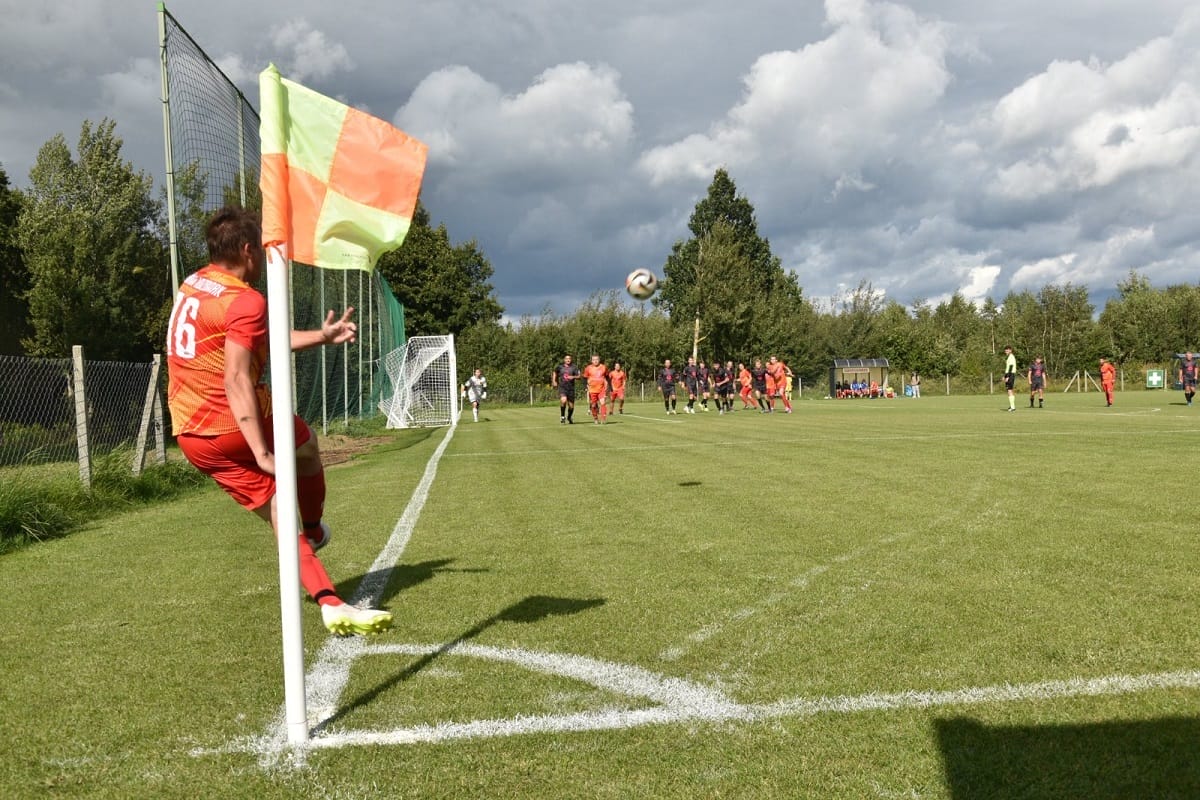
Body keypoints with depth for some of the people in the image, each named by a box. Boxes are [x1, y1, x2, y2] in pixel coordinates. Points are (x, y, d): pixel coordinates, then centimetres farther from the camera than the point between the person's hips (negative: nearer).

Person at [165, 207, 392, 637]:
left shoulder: (193, 285, 13)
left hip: (191, 436, 8)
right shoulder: (246, 301, -17)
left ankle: (330, 603, 1)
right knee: (306, 445, 24)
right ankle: (314, 531, 44)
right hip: (234, 426, -8)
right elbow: (237, 381, -26)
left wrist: (322, 337, 24)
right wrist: (263, 452, -27)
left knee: (280, 514, 7)